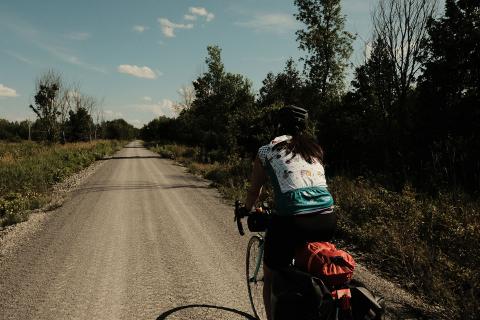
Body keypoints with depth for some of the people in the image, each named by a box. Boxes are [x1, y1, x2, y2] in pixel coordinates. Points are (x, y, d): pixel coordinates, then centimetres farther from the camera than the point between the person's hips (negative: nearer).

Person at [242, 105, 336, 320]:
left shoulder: (267, 151, 11)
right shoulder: (315, 148, 21)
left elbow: (254, 190, 20)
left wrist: (246, 211, 42)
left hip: (291, 221, -4)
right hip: (327, 221, 5)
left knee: (271, 278, 21)